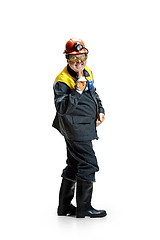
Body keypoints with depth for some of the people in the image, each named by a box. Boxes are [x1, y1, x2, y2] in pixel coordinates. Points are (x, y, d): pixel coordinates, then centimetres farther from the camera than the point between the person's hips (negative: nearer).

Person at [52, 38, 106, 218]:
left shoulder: (87, 72, 8)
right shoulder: (62, 81, -19)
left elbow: (94, 94, 25)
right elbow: (61, 108, -27)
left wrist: (100, 110, 13)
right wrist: (77, 91, -34)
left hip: (85, 126, 9)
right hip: (76, 128, -9)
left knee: (74, 165, 14)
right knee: (88, 164, -8)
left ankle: (64, 206, 25)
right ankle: (84, 208, 3)